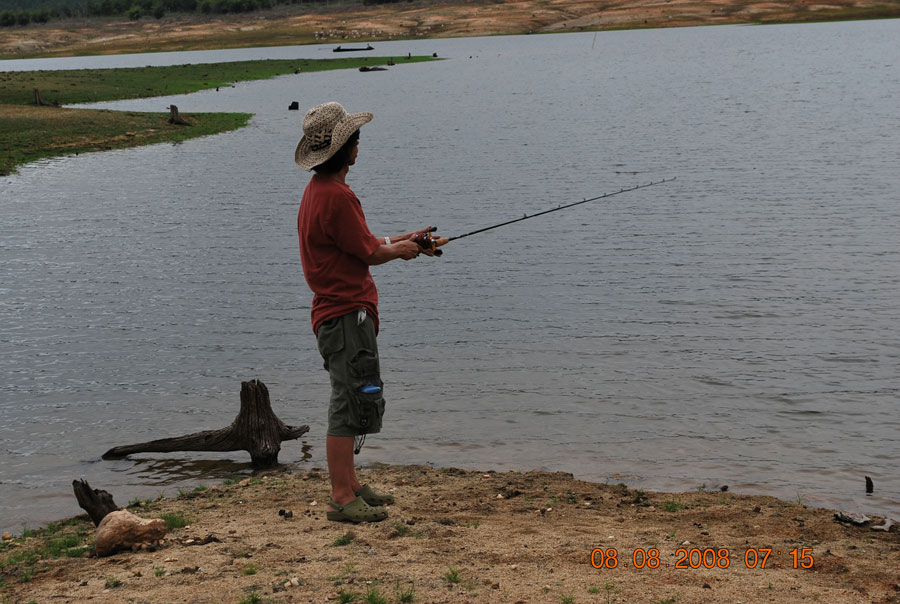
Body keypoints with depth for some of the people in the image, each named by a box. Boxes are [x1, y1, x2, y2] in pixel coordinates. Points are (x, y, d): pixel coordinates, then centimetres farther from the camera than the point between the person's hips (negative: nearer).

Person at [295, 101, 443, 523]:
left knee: (356, 401, 17)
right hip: (346, 314, -11)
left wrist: (400, 240, 19)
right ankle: (342, 498, -6)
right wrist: (401, 249, 5)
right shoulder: (335, 196, -18)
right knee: (353, 402, -9)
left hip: (338, 312, 11)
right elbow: (370, 254, -14)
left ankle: (349, 485, 25)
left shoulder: (318, 190, 15)